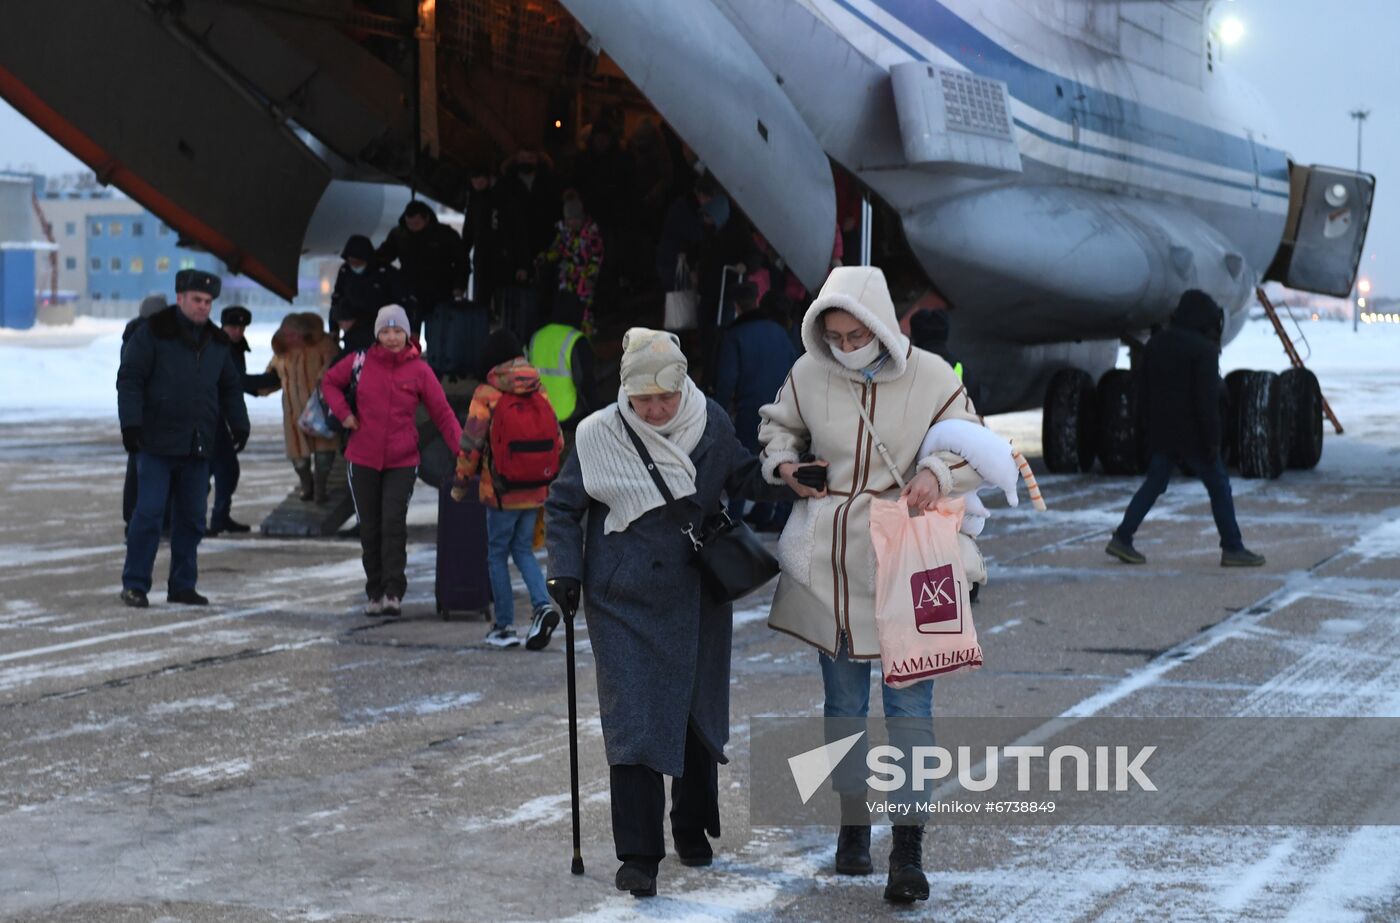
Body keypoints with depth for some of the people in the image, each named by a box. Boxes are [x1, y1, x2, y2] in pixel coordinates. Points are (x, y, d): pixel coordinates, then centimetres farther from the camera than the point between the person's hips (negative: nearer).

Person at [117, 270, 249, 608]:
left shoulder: (217, 342, 13)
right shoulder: (153, 333, -5)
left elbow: (230, 387, 22)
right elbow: (129, 379, -9)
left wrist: (239, 425, 12)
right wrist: (131, 424, -17)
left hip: (198, 447, 6)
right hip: (158, 443, -6)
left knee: (191, 517, 7)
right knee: (149, 513, -8)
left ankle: (182, 585, 15)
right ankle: (134, 584, -1)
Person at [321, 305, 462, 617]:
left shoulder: (419, 370, -4)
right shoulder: (360, 363, 1)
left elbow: (442, 413, -4)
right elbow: (330, 381, 17)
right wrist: (343, 413, 1)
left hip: (402, 463, -2)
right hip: (362, 460, 2)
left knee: (394, 523, -15)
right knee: (370, 528, 8)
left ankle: (394, 592, -13)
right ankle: (375, 592, 19)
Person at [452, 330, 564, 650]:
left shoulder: (487, 395, -11)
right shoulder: (539, 393, 4)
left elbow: (471, 444, -13)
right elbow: (558, 440, 7)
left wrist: (460, 483, 0)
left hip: (501, 492, -5)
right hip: (536, 491, 5)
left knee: (497, 555, 9)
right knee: (522, 549, 18)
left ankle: (504, 627, 10)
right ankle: (543, 605, -4)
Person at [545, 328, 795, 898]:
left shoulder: (710, 425, -4)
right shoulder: (599, 435, -10)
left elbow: (744, 476, 12)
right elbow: (562, 507, 1)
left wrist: (792, 480, -6)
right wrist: (565, 572, -8)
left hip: (697, 602, 3)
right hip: (624, 605, -3)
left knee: (698, 715, 15)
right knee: (632, 722, -8)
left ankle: (692, 829, 35)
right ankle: (638, 855, -2)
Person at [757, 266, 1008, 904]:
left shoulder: (930, 377, -8)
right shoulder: (809, 374, -1)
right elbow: (777, 423, 18)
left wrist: (937, 473, -21)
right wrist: (784, 461, -4)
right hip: (828, 563, 3)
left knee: (909, 706, -5)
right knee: (843, 703, 13)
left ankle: (909, 851, -3)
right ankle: (852, 827, 27)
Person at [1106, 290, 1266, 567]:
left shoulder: (1155, 344, 10)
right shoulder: (1203, 349, -15)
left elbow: (1146, 389, 17)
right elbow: (1208, 400, -19)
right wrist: (1213, 440, -16)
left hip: (1161, 433, 7)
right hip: (1192, 435, -7)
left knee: (1154, 484, 13)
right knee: (1219, 487, 3)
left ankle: (1122, 538, 7)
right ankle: (1232, 549, 6)